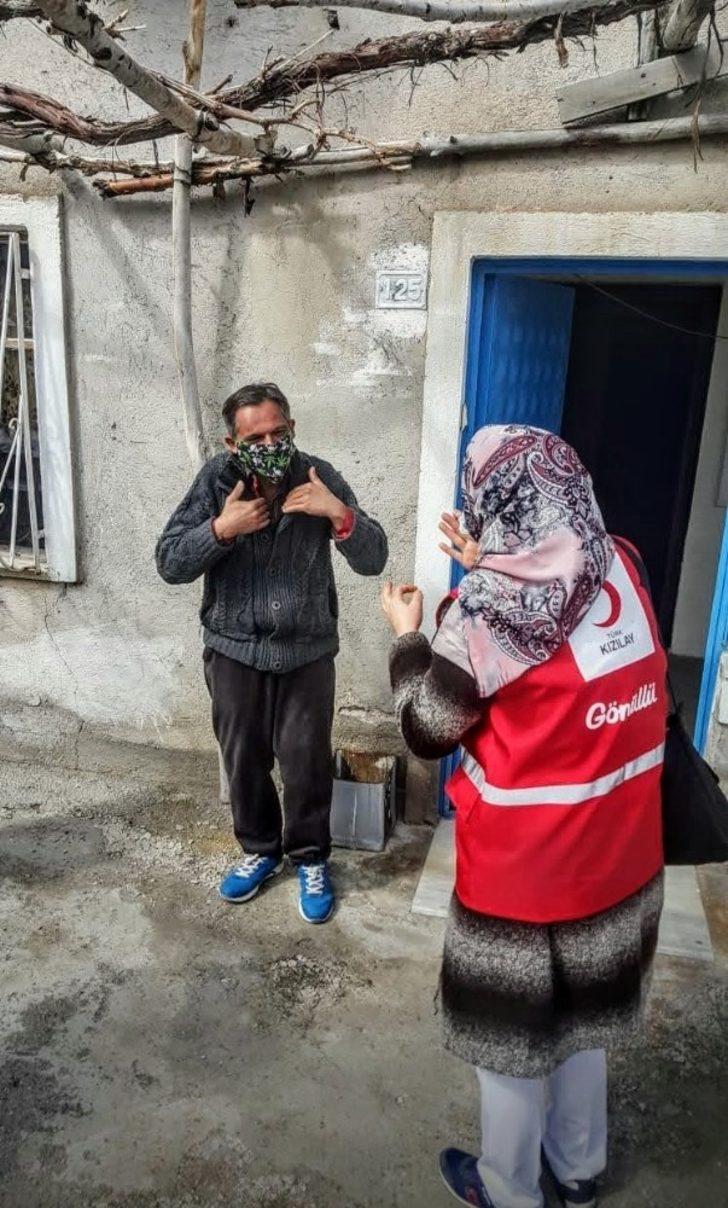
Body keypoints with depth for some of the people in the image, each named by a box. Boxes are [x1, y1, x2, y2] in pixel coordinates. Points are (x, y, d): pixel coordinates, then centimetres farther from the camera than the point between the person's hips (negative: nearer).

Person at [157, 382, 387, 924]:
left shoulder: (319, 477, -11)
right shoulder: (215, 480, -9)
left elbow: (373, 560, -14)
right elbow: (169, 563, -10)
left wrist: (341, 514, -31)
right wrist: (221, 528, -25)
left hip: (307, 651, -1)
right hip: (234, 650, 2)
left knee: (307, 761, 9)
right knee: (244, 760, 15)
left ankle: (310, 858, 33)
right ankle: (260, 849, 39)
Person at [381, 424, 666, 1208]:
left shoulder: (489, 613, -26)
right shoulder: (622, 567, -8)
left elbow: (427, 730, -12)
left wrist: (408, 635, 1)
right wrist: (488, 570, 12)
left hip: (524, 870, -6)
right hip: (618, 855, 6)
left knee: (511, 1032, 19)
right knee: (581, 1013, 28)